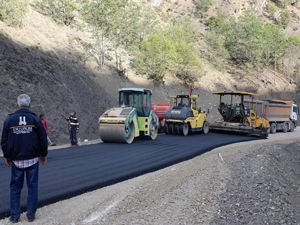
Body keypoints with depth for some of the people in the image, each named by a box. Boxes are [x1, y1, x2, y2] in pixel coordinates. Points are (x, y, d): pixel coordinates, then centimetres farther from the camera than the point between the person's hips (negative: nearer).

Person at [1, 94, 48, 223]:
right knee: (32, 186, 9)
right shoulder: (35, 119, -5)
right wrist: (43, 155, 9)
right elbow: (43, 139, -4)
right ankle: (31, 214, 12)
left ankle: (15, 215, 14)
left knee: (15, 187, 12)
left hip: (16, 160, 1)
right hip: (32, 159, -1)